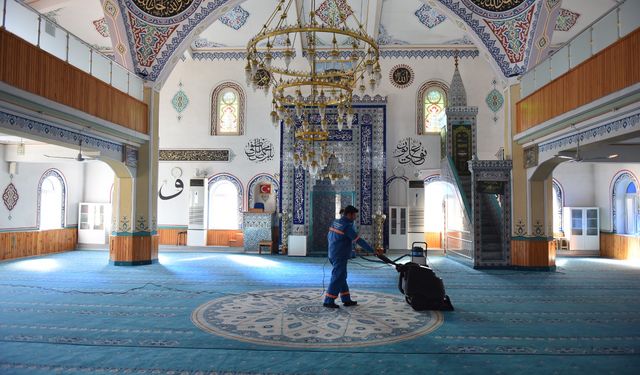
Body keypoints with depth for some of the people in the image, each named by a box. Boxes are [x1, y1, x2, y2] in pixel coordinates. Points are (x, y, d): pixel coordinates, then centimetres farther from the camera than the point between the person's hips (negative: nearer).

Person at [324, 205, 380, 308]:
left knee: (342, 277, 15)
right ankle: (328, 301, 0)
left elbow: (329, 236, 17)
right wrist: (372, 250, -15)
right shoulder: (347, 226, -18)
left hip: (333, 254, 9)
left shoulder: (335, 222, 8)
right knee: (337, 278, -3)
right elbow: (358, 241, -19)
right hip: (340, 257, -9)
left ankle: (346, 300, 23)